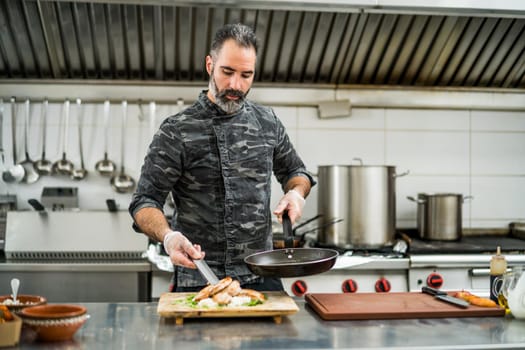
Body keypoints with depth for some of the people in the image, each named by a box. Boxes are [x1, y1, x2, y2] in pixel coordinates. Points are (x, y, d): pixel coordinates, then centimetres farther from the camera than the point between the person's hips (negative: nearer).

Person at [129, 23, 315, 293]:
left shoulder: (267, 122, 5)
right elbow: (145, 202, -7)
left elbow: (295, 172, 20)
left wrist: (296, 192, -3)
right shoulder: (177, 132, -7)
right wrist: (168, 236, -27)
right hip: (198, 280, -3)